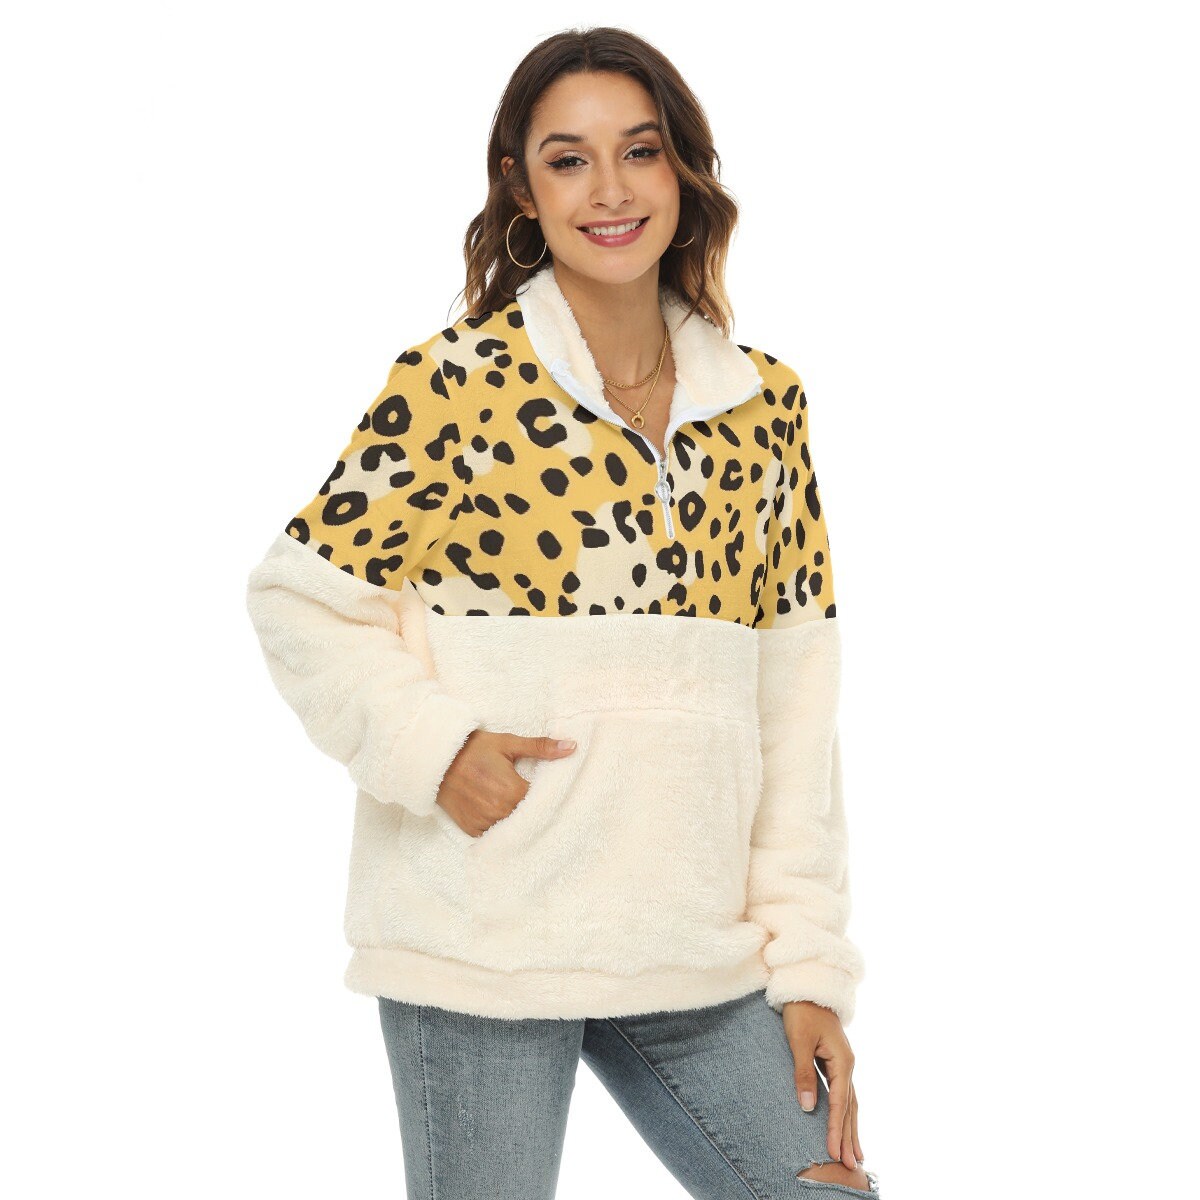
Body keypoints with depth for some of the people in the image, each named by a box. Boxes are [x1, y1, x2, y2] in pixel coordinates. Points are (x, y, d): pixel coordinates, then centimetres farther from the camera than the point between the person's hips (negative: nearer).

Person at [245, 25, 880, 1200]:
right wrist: (431, 746, -18)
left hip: (698, 961, 4)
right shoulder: (456, 385, -5)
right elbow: (297, 596, -2)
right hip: (479, 953, -4)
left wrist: (808, 961, 4)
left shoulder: (765, 406, 8)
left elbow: (793, 695, 7)